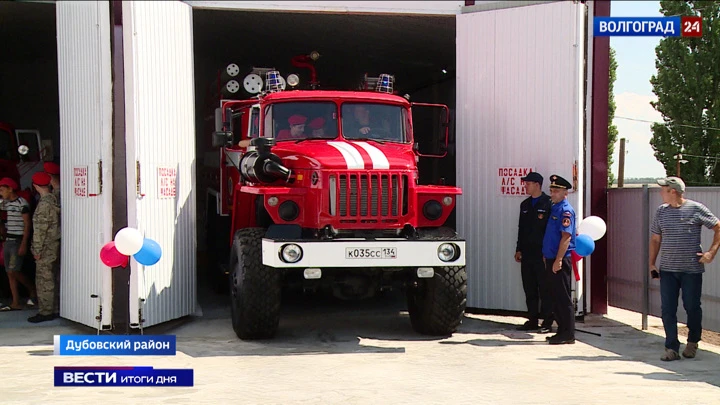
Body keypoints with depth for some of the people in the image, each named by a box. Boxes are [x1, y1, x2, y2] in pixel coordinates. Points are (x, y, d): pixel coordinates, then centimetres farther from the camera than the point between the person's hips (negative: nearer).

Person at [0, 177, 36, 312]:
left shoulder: (22, 204, -11)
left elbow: (27, 225, -13)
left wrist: (24, 245, -17)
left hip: (18, 241, -8)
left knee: (13, 271, -12)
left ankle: (33, 290, 8)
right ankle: (16, 303, 8)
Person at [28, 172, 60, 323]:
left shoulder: (44, 203, -18)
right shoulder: (53, 199, 9)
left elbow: (40, 229, -19)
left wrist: (37, 249, -15)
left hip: (46, 247, -9)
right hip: (53, 245, 9)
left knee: (44, 279, -3)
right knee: (50, 279, 14)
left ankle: (45, 312, 1)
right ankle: (53, 309, 20)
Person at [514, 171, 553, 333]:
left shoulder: (549, 203, -7)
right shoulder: (525, 204, 16)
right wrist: (518, 249, 15)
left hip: (543, 254, -7)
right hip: (527, 253, 7)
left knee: (545, 289, -2)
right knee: (529, 289, 10)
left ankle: (547, 322, 3)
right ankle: (533, 320, 17)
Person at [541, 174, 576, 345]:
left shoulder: (565, 210, -13)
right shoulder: (554, 208, 15)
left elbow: (566, 237, -20)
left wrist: (558, 260, -23)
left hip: (561, 260, -9)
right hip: (551, 259, 9)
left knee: (564, 298, -4)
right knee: (556, 297, 13)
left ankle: (568, 335, 1)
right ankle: (562, 331, 20)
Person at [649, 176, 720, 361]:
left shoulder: (696, 209, -6)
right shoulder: (661, 211, 7)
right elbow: (655, 239, 15)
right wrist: (652, 263, 9)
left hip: (692, 269, -4)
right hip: (667, 269, 4)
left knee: (692, 307, 6)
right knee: (668, 309, -1)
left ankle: (692, 342, 28)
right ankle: (672, 348, 4)